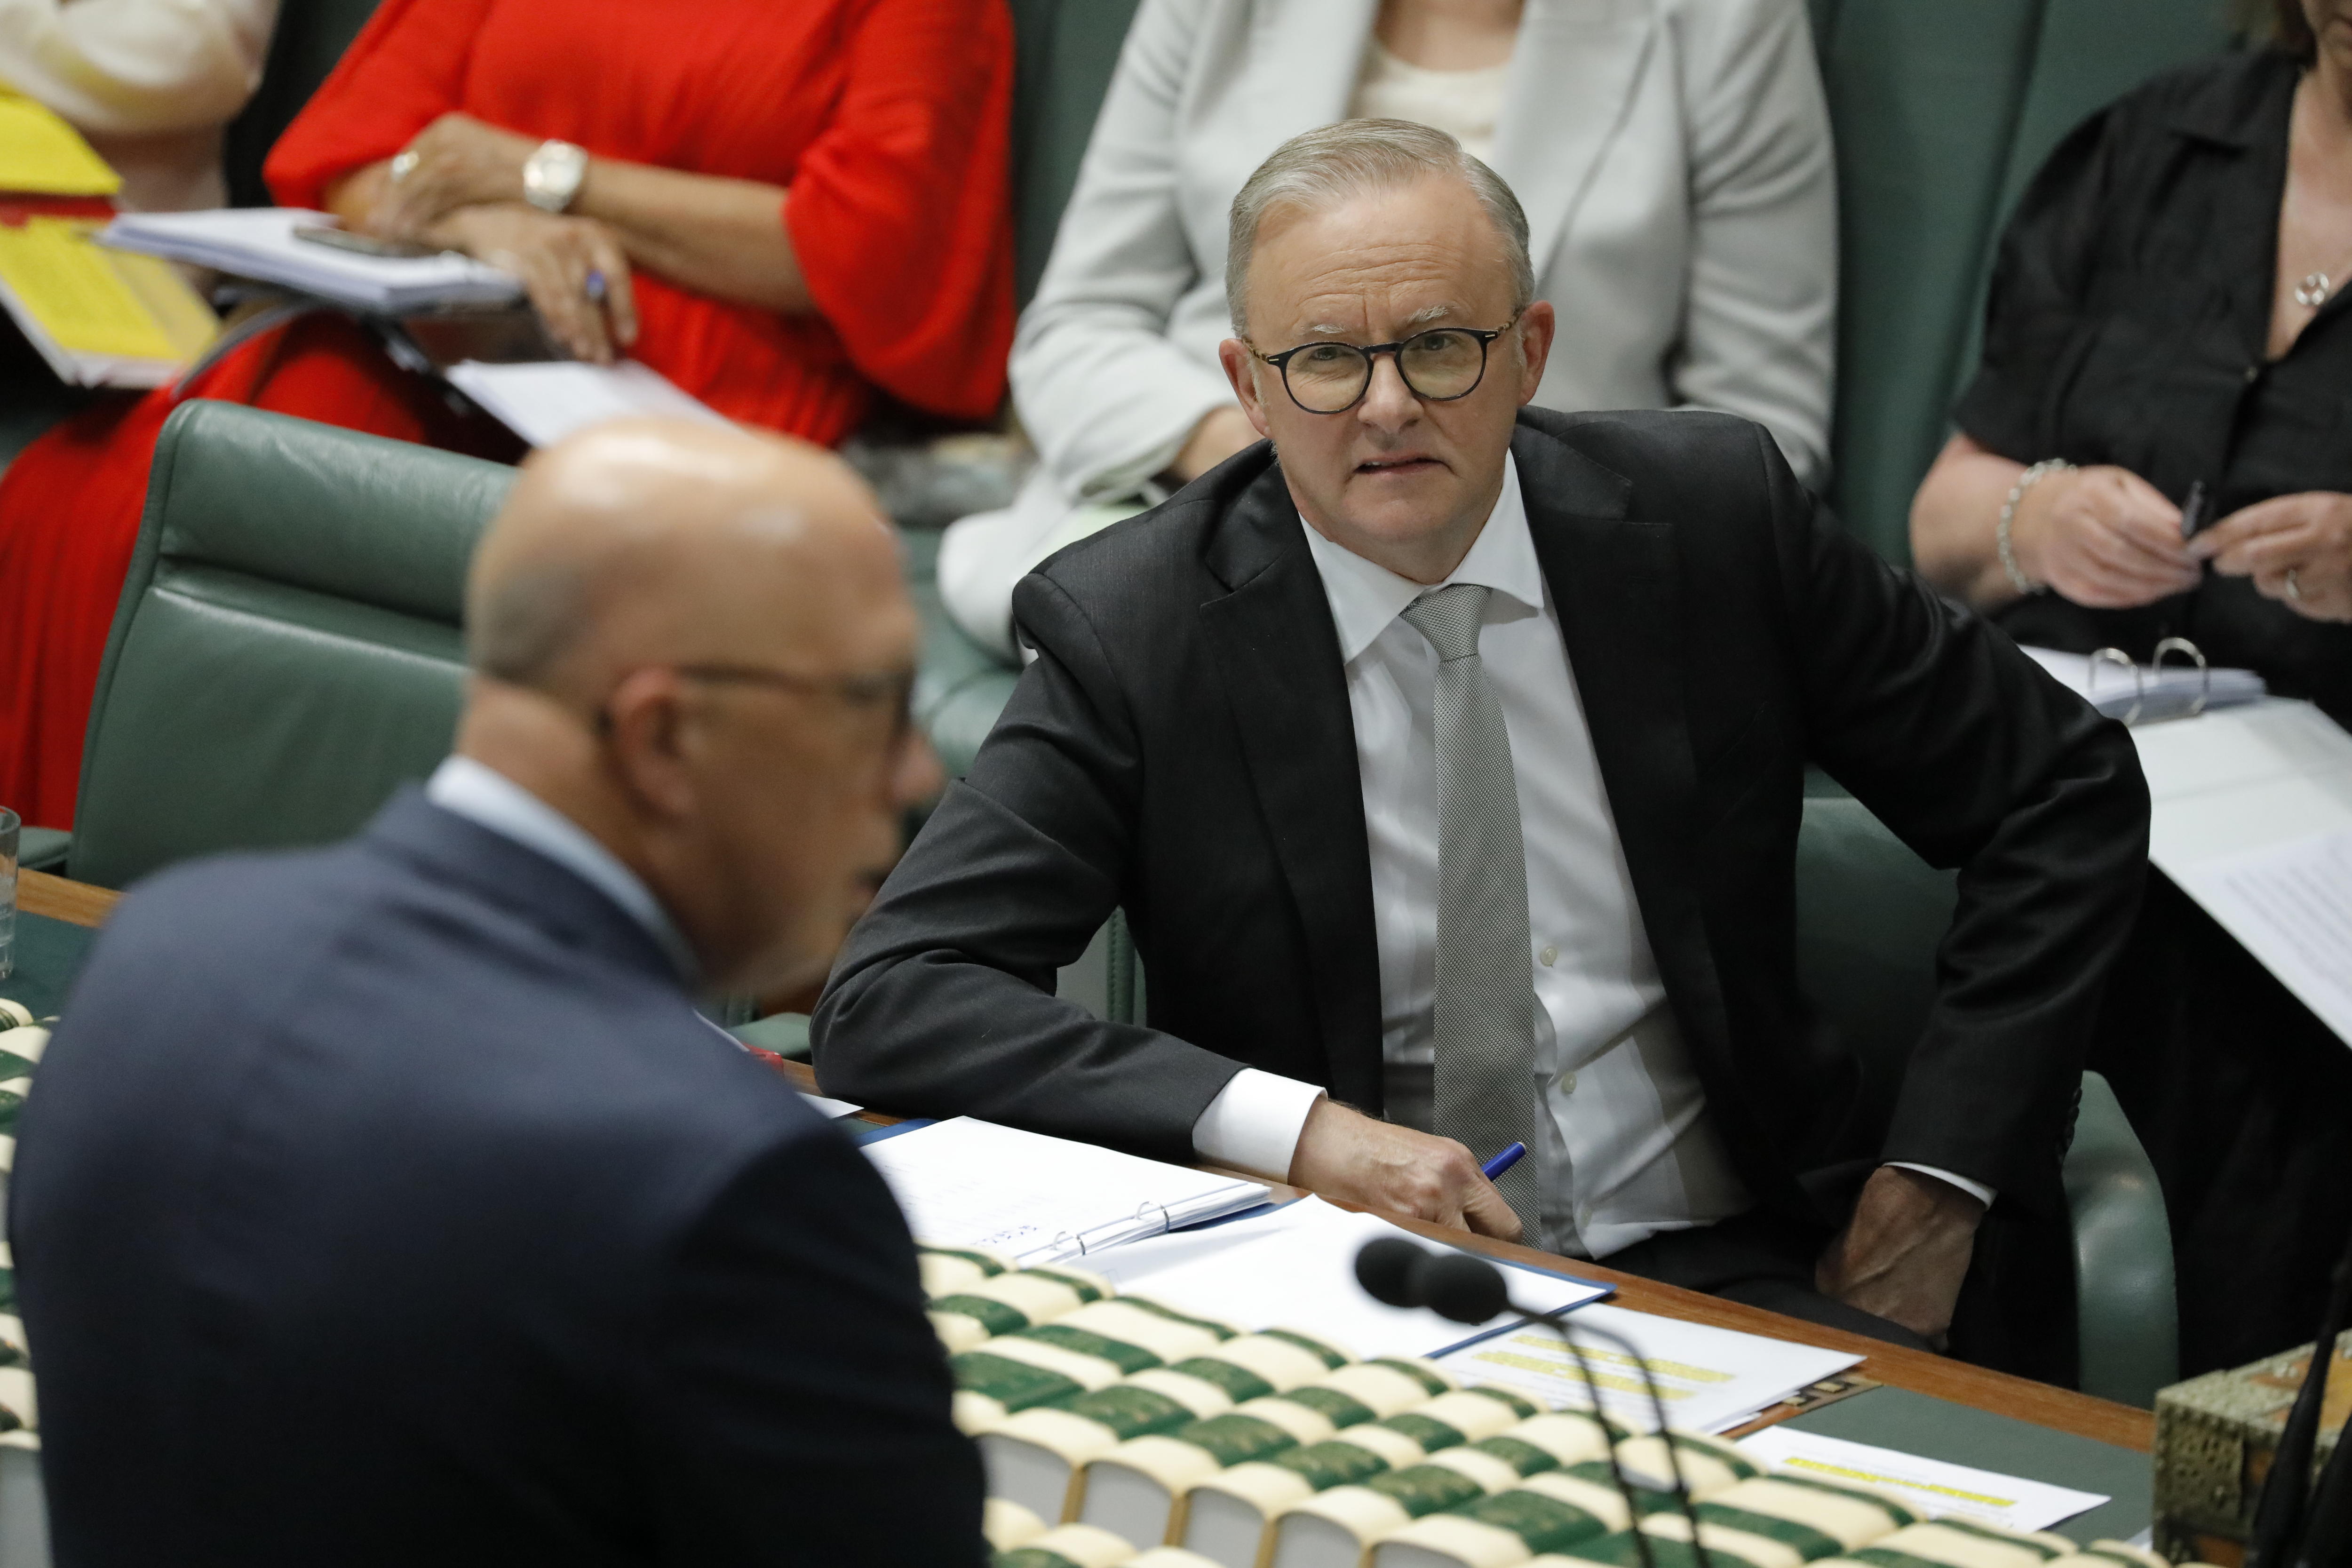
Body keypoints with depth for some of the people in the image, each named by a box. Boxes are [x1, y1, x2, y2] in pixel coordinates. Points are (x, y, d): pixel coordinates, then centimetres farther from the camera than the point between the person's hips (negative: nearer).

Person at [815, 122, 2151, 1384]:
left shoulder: (1713, 517, 1)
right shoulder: (1137, 626, -6)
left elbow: (2067, 792, 11)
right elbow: (888, 1002, -13)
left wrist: (1935, 1186, 1)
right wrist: (1294, 1127, -24)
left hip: (1718, 1267, 2)